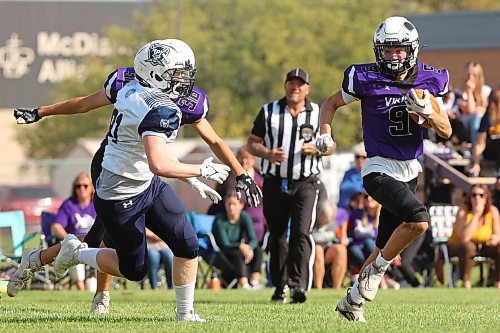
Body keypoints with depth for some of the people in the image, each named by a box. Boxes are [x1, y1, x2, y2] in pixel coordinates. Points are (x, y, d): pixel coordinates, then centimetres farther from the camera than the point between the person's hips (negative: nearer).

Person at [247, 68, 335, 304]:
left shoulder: (318, 114, 5)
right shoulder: (268, 112, 5)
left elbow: (330, 146, 11)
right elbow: (252, 143, 7)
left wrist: (316, 149, -12)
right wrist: (268, 154, -14)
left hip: (305, 183, -2)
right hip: (274, 183, 2)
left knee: (301, 233, -17)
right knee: (277, 237, 8)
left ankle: (299, 285, -25)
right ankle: (280, 287, 19)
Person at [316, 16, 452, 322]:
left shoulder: (428, 80, -1)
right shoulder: (367, 79, -10)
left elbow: (446, 131, 2)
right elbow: (331, 103, 6)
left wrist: (427, 111, -17)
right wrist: (326, 134, -11)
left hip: (410, 171, 5)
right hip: (380, 170, -5)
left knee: (386, 249, 10)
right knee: (418, 219, -28)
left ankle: (353, 300, 28)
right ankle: (376, 272, -9)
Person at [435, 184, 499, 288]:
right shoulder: (463, 211, -20)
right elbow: (464, 238, -32)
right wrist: (476, 214, -32)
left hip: (483, 247, 4)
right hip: (457, 247, -4)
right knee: (468, 246, -38)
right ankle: (466, 283, -30)